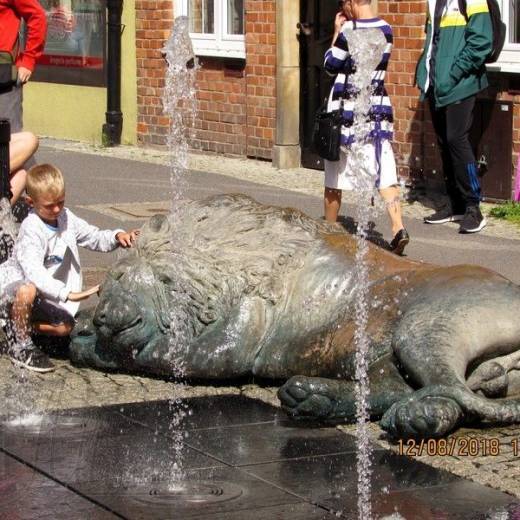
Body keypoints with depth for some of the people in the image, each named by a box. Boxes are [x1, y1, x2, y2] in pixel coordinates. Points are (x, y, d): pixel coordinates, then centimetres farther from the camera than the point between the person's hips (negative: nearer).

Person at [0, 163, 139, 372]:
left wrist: (117, 236, -17)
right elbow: (34, 272, -41)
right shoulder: (31, 230, -28)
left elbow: (95, 238, 6)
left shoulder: (66, 218, -3)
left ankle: (17, 325, 11)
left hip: (42, 294, 7)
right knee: (28, 291, -41)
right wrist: (68, 294, -50)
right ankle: (20, 347, -21)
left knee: (65, 326, -9)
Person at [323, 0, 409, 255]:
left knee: (335, 176, 10)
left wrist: (336, 31, 1)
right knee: (385, 174, -1)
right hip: (379, 109, 5)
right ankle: (398, 227, -16)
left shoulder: (349, 31, -16)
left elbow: (331, 65, -5)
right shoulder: (386, 30, 4)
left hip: (347, 111, -5)